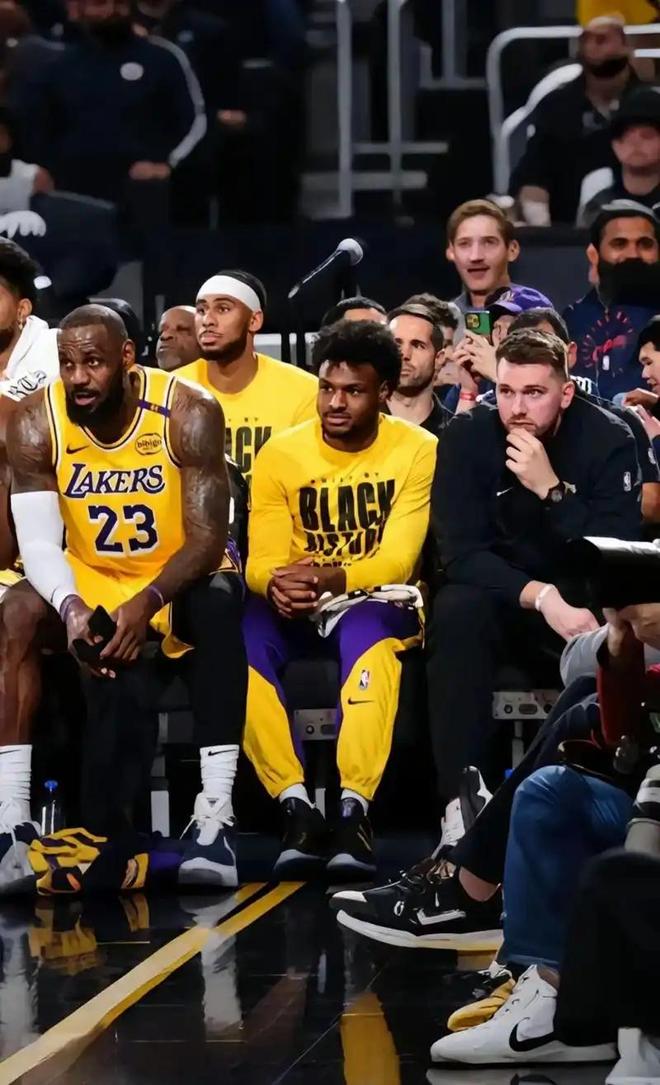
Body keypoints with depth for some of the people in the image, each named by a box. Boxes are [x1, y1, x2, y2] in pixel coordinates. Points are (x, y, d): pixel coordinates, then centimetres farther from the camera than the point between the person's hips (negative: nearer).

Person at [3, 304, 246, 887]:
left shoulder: (188, 413, -20)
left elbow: (208, 537, -23)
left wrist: (148, 601, -42)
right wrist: (70, 607, -40)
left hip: (179, 577, -2)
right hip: (91, 579, 2)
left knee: (219, 601, -35)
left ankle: (215, 815, -39)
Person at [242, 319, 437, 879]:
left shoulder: (418, 451, -6)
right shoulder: (281, 454, -1)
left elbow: (396, 560, -12)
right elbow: (262, 560, -4)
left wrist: (328, 577, -32)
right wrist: (276, 585, -31)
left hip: (378, 603, -2)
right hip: (297, 612, 2)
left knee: (369, 637, -39)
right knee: (239, 641, -31)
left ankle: (354, 808, -42)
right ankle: (298, 807, -34)